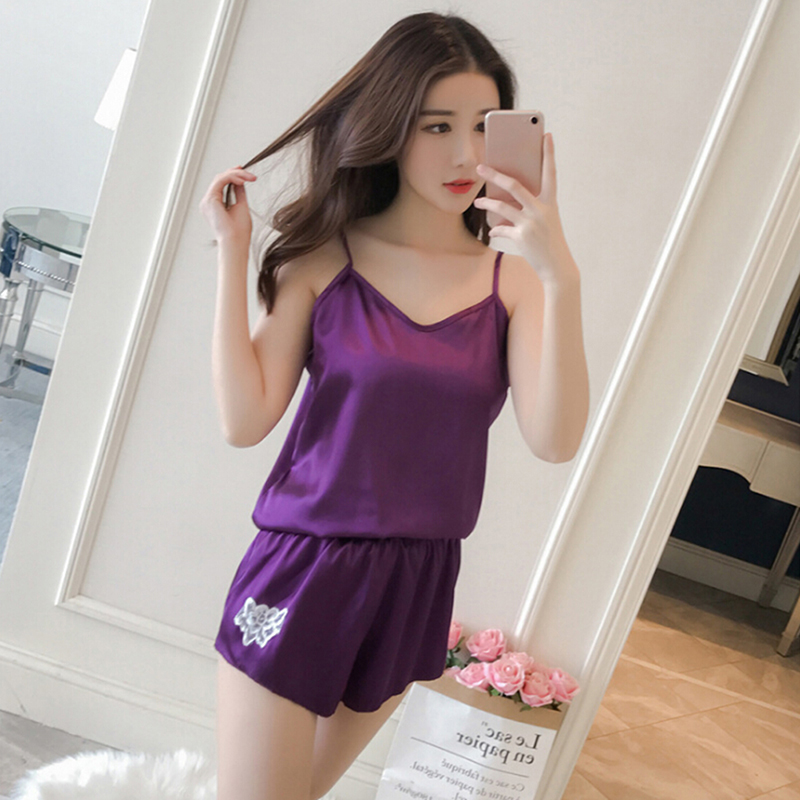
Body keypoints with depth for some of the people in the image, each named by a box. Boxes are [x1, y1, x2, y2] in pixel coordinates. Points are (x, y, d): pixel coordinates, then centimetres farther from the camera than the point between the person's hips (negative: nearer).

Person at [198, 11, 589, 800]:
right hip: (303, 567, -2)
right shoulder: (324, 256, -7)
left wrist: (561, 277, -26)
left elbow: (555, 440, -15)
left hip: (417, 584, 3)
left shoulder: (512, 279, -3)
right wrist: (233, 254, -14)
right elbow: (244, 421, -12)